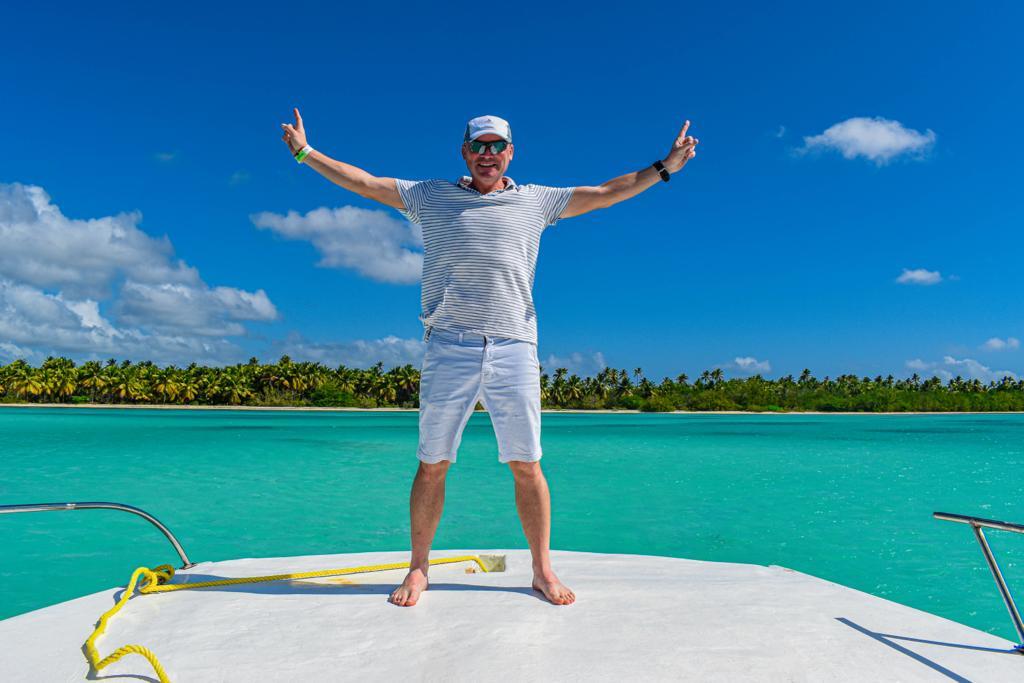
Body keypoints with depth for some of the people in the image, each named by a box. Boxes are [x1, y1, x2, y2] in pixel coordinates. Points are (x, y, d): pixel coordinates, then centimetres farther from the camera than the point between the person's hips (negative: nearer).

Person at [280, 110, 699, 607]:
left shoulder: (536, 201, 17)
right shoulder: (431, 197, 15)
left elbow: (607, 193, 21)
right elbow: (362, 182, 17)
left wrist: (665, 166, 21)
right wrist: (305, 152, 15)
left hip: (514, 349, 1)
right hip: (448, 347, 0)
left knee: (527, 466, 2)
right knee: (432, 465, 3)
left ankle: (542, 570, 17)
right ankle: (418, 570, 19)